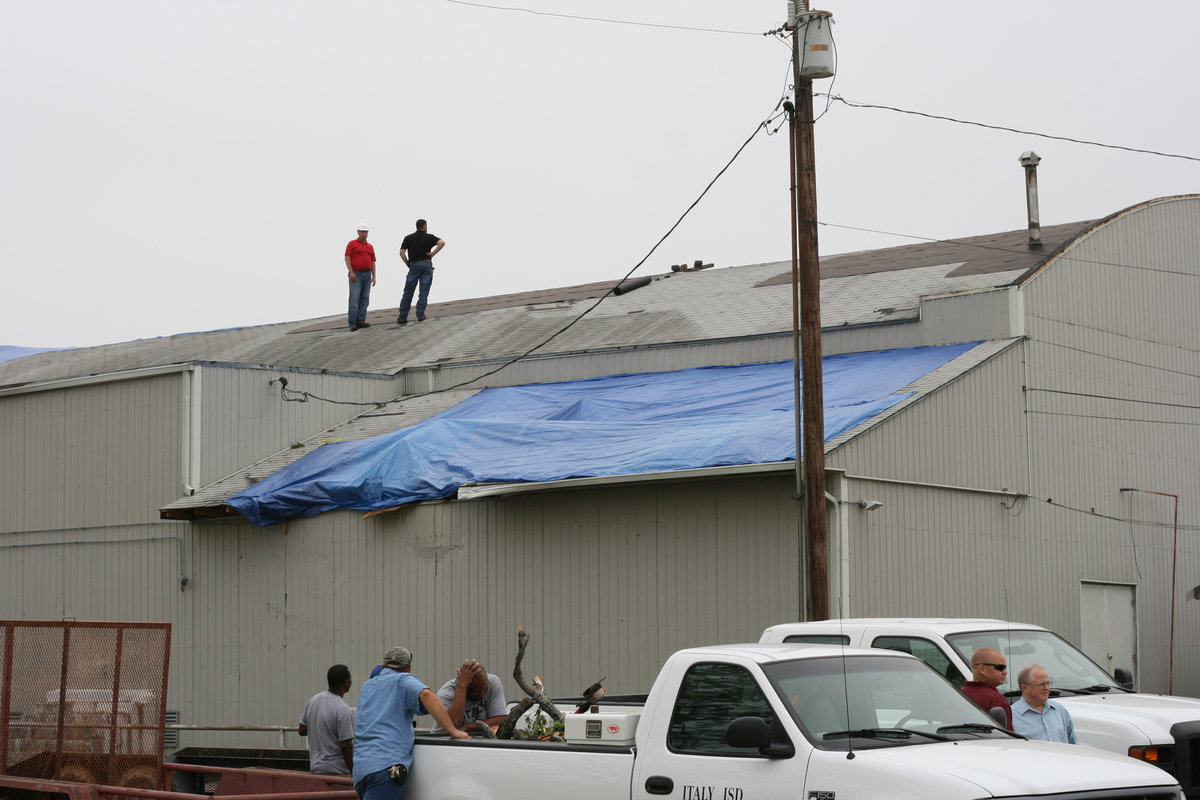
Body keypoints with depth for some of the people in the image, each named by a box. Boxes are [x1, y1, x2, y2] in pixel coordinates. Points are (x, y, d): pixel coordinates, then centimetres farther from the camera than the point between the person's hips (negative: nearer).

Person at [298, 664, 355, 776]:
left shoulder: (313, 700, 5)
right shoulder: (342, 710, -18)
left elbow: (302, 731, 15)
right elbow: (346, 747, -18)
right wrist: (354, 773, -11)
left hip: (315, 768, 8)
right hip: (337, 771, -8)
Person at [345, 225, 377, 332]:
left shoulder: (370, 246, 16)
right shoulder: (352, 244, 2)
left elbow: (373, 262, 17)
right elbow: (347, 258, -6)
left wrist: (374, 276, 9)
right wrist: (351, 272, -17)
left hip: (367, 274, 6)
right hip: (355, 275, -6)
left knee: (364, 299, 3)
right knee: (354, 298, -11)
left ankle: (360, 321, 6)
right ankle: (352, 323, -13)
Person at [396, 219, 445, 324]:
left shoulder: (408, 238, 7)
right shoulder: (429, 237, 5)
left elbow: (402, 252, -4)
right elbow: (442, 243, -11)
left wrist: (407, 264, 5)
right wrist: (433, 253, -4)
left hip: (414, 265, 0)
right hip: (427, 264, 0)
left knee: (408, 292, 3)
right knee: (424, 292, 3)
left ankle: (402, 317, 1)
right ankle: (420, 316, -4)